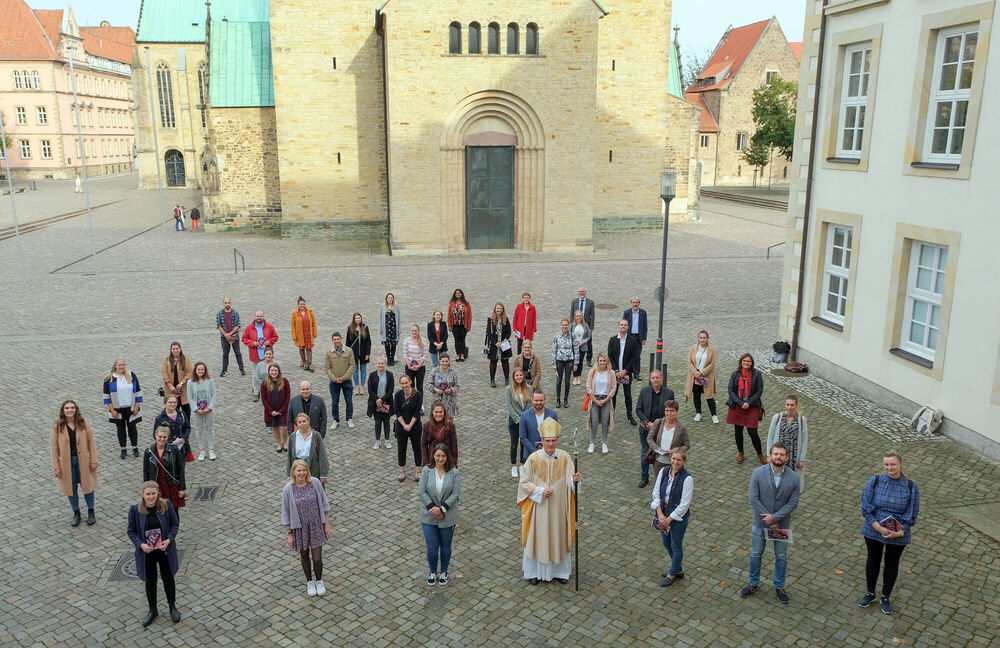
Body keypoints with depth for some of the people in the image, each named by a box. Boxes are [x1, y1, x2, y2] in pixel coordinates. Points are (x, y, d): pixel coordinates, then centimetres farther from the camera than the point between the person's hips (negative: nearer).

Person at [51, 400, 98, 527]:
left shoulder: (83, 423, -8)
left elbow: (91, 442, -5)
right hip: (67, 463, 0)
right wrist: (56, 467, -7)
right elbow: (55, 448, -5)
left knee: (87, 486, 11)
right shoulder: (57, 426, -9)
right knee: (71, 489, 12)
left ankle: (91, 513, 28)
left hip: (83, 461, 0)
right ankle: (76, 514, 31)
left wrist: (93, 461, -7)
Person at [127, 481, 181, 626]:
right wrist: (140, 544, -19)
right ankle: (152, 610, 38)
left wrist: (169, 539, -18)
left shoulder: (166, 505, -16)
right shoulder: (135, 510, -16)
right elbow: (131, 531, -4)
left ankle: (172, 607, 38)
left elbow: (175, 523, -4)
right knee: (150, 581, 16)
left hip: (165, 550, 0)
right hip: (147, 552, 0)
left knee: (168, 578, 15)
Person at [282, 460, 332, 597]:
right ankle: (309, 582, 41)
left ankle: (319, 581, 31)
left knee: (317, 558, 3)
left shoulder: (315, 483, -12)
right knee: (304, 555, 17)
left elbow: (323, 505, -2)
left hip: (316, 526, 0)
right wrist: (290, 534, -3)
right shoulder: (288, 489, -15)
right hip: (299, 528, 0)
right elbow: (286, 513, -5)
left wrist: (326, 524, 1)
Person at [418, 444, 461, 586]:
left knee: (445, 546, 15)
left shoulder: (454, 472, -8)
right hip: (429, 516, 0)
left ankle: (444, 572, 37)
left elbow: (455, 494, -11)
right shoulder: (426, 470, -7)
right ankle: (432, 572, 29)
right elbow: (421, 492, -10)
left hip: (448, 517, 0)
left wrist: (442, 509, -19)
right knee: (432, 548, 3)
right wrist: (432, 508, -18)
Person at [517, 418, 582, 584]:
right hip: (538, 507, -1)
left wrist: (574, 480, -29)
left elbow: (569, 481, -7)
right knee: (537, 537, 11)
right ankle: (534, 571, 30)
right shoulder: (533, 458, -13)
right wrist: (540, 492, -18)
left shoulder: (565, 457, -9)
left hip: (559, 507, 2)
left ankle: (559, 570, 34)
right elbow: (524, 482, -6)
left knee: (559, 537, 15)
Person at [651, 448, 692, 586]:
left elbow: (684, 504, -20)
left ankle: (673, 574, 33)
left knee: (676, 546, 12)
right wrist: (660, 514, -13)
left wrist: (669, 519, -17)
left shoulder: (687, 479, -22)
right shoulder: (663, 472, -6)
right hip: (663, 513, 6)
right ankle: (678, 570, 43)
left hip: (678, 517, -6)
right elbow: (656, 493, -3)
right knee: (666, 543, 21)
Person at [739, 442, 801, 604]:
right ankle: (753, 583, 36)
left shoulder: (793, 478, -13)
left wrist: (774, 518, -20)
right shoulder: (758, 473, -16)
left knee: (781, 557, 16)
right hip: (760, 523, 0)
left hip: (782, 524, 1)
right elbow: (754, 498, -15)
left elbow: (793, 502, -11)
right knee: (756, 554, 16)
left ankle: (779, 587, 36)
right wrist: (768, 520, -16)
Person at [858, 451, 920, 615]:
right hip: (873, 531, 0)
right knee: (873, 560, 18)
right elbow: (866, 508, -12)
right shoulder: (874, 481, -14)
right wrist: (879, 528, -22)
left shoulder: (911, 487, -14)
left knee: (891, 564, 17)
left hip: (898, 535, 0)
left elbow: (911, 515, -10)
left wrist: (899, 532, -20)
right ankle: (870, 593, 39)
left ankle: (886, 597, 37)